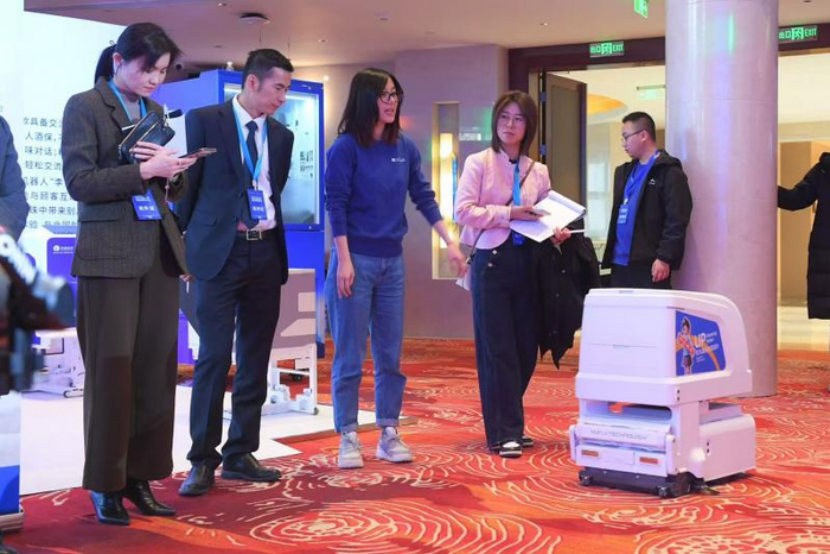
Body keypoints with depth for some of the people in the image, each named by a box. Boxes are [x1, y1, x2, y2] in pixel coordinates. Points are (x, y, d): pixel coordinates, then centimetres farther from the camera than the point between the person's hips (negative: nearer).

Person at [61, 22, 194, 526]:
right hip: (110, 254, -6)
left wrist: (174, 172, -5)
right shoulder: (84, 107, -2)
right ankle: (106, 485, 6)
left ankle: (140, 476, 13)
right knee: (112, 371, -3)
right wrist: (143, 171, -18)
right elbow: (79, 182, -10)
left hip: (160, 252, 6)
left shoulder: (156, 111, 15)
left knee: (157, 371, 4)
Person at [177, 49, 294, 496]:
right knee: (214, 357, -7)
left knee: (255, 359, 7)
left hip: (265, 254, 5)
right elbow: (188, 185, 1)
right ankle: (202, 460, 2)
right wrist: (181, 245, 1)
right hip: (219, 252, -5)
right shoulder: (204, 121, -1)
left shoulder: (281, 136, 12)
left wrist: (277, 249, 13)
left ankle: (240, 454, 17)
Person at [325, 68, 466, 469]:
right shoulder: (346, 147, -8)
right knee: (350, 355, -1)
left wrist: (451, 244, 3)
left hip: (392, 260, 5)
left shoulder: (405, 148, 7)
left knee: (390, 353, 8)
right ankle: (348, 437, 6)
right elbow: (336, 206, -9)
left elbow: (424, 198, 9)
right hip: (356, 258, -5)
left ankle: (388, 433, 15)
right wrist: (344, 260, -14)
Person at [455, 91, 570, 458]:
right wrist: (507, 214, -16)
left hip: (527, 261, 5)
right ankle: (504, 433, 3)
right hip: (492, 259, -5)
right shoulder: (478, 163, 1)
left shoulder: (538, 172, 13)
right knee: (497, 350, -4)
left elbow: (546, 216, 17)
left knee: (526, 349, 7)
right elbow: (463, 210, -8)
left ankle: (508, 424, 22)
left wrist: (557, 232, -4)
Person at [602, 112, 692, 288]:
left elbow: (676, 220, -13)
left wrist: (664, 258, -18)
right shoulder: (625, 171, 19)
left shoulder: (669, 172, -6)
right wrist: (610, 254, 14)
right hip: (620, 262, 8)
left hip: (649, 265, -8)